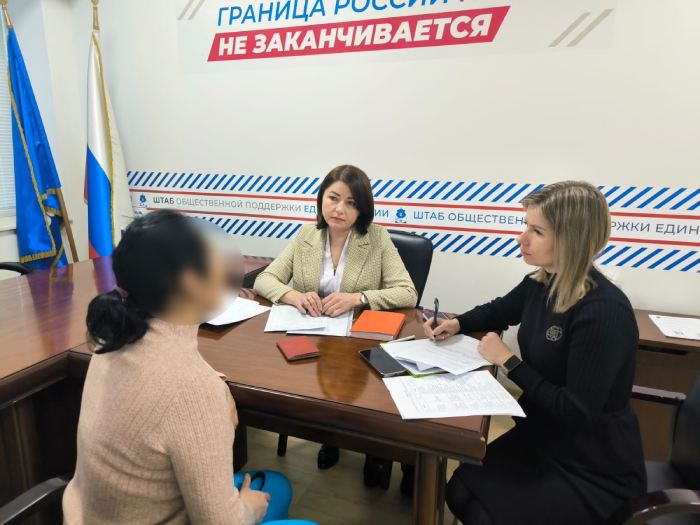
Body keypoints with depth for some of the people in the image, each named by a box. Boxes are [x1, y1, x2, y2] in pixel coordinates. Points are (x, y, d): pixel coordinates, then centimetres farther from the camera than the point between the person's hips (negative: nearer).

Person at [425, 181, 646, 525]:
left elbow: (576, 412, -27)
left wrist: (508, 362, -21)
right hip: (542, 435, 7)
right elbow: (498, 311, 18)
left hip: (597, 470, -6)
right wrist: (457, 324, 0)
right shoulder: (540, 284, -5)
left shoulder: (603, 312, -29)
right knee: (461, 490, -2)